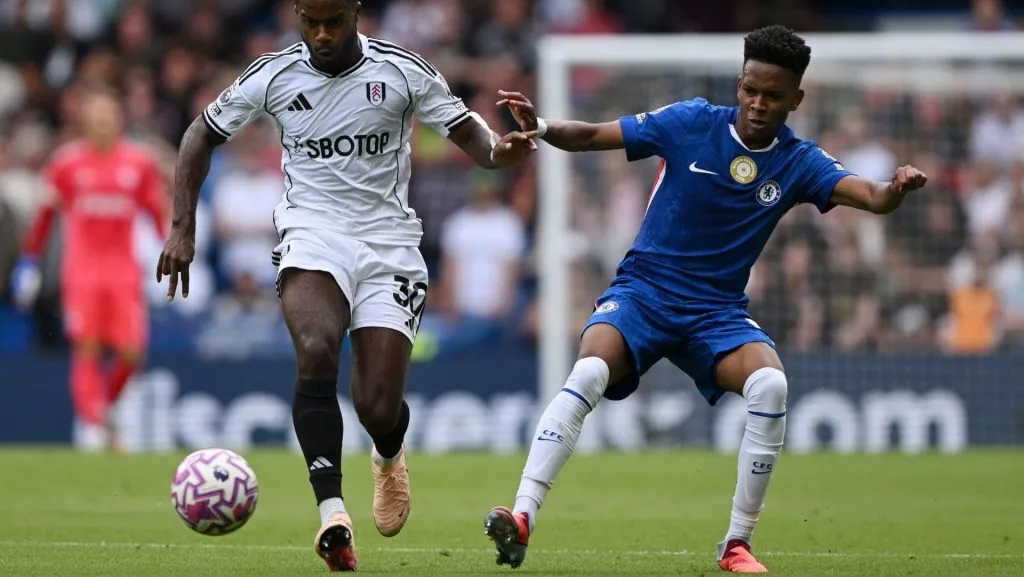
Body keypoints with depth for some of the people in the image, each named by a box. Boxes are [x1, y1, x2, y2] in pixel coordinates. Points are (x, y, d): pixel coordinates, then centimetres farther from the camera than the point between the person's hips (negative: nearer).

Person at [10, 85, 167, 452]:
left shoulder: (140, 163, 5)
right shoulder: (67, 163, 2)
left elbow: (159, 213, 11)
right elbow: (45, 213, 10)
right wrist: (29, 262, 9)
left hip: (125, 270, 1)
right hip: (82, 269, -1)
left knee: (131, 353, -5)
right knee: (87, 347, -12)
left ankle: (103, 408, 21)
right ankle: (91, 423, -9)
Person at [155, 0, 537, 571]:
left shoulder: (402, 70, -4)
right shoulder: (273, 76, 0)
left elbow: (468, 131, 1)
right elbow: (203, 135, 12)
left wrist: (498, 150, -24)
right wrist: (183, 229, 4)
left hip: (389, 243, 0)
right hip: (313, 236, 0)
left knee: (378, 408, -8)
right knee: (316, 351, -32)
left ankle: (390, 457, 33)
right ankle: (333, 512, -32)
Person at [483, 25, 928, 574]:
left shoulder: (799, 163, -1)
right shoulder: (692, 122, -5)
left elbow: (873, 198, -14)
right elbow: (592, 136, -3)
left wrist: (896, 188, -37)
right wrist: (542, 127, -22)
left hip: (717, 311, 2)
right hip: (643, 290, -2)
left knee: (769, 384, -27)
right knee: (589, 372, -31)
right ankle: (521, 518, -37)